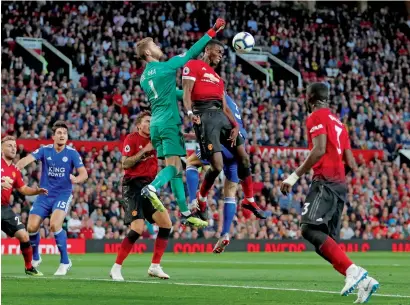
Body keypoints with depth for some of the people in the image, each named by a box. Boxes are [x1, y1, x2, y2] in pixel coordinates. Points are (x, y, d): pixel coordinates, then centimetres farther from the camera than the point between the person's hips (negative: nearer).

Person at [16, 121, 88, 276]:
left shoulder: (72, 153, -5)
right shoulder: (45, 150, -3)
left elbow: (84, 173, -11)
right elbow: (29, 158, -20)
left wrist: (76, 179, -35)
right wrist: (17, 166, -42)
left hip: (63, 194, -2)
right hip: (44, 195, 3)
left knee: (55, 224, -25)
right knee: (32, 227, -5)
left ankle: (65, 261, -10)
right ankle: (35, 259, 23)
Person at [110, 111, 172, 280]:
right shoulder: (132, 139, -7)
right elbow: (125, 164, -15)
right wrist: (144, 151, -18)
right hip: (133, 187, -7)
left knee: (166, 224, -2)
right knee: (137, 229, -16)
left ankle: (155, 266, 7)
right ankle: (116, 268, -5)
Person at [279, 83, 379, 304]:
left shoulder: (316, 117, -1)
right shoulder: (337, 122, 24)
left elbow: (320, 150, -16)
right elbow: (351, 163, 22)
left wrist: (295, 175, -16)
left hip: (325, 182, -9)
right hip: (340, 184, 9)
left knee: (309, 229, -21)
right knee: (325, 242, 6)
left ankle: (352, 271, -32)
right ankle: (363, 280, -5)